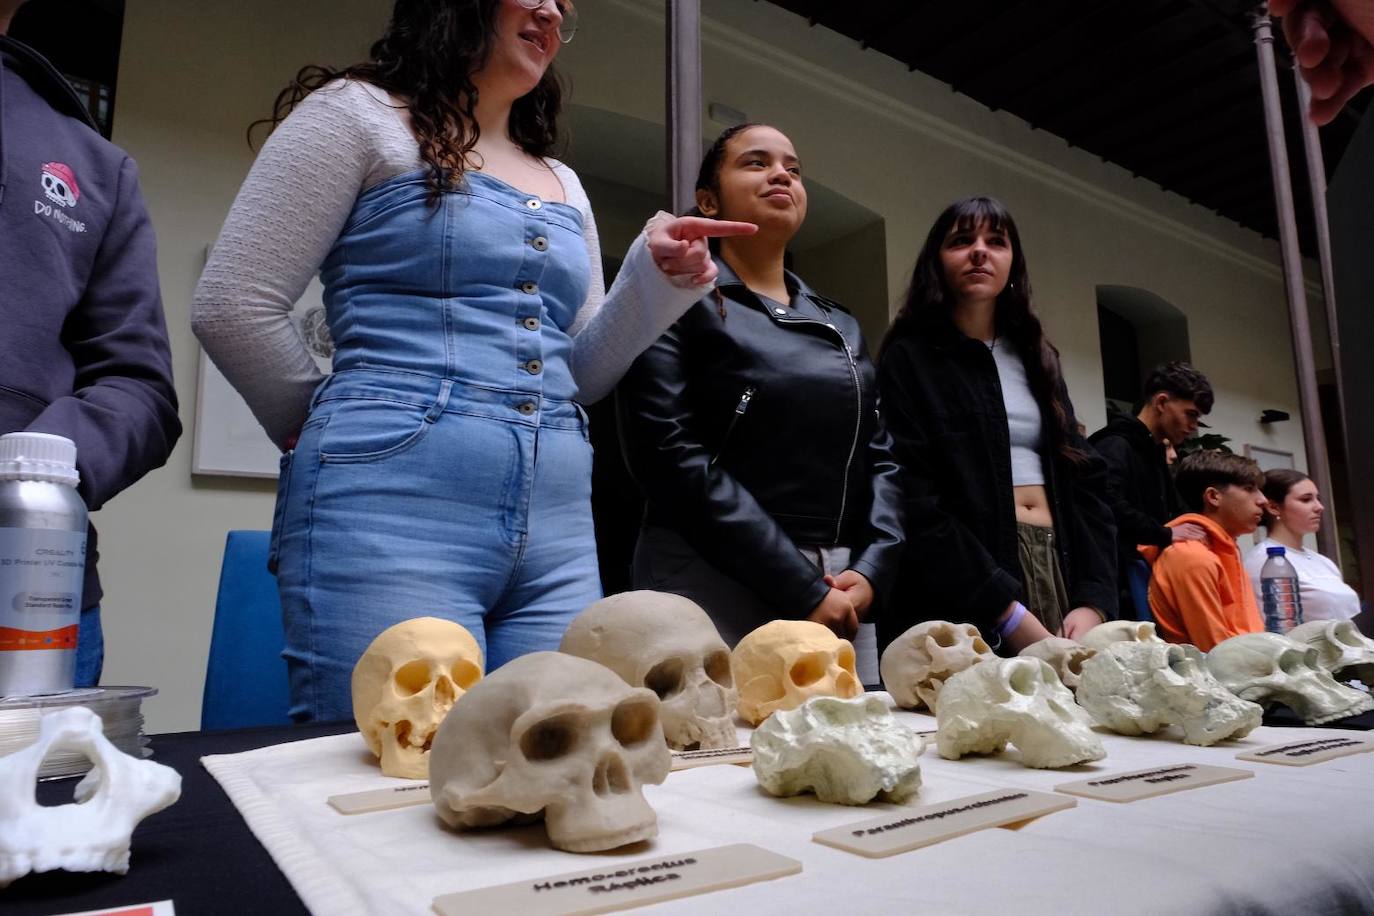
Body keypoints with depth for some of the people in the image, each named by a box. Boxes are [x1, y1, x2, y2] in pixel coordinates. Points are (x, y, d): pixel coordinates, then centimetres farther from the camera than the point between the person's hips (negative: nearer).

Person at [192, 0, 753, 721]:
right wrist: (339, 430, 7)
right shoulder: (359, 113, 4)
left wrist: (656, 278, 5)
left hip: (557, 528, 6)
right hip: (392, 507, -5)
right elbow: (233, 307, -1)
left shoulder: (565, 187, 22)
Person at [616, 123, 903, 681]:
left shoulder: (842, 327, 18)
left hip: (841, 596, 5)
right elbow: (669, 453, -12)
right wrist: (800, 588, -15)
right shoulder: (679, 303, 0)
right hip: (715, 585, -5)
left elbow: (882, 456, 12)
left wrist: (871, 572, -7)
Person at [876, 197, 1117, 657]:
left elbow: (1084, 477, 10)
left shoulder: (1035, 357, 17)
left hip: (1061, 569, 6)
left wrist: (1094, 600, -4)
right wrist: (1011, 615, -18)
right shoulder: (909, 359, -2)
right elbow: (913, 502, -13)